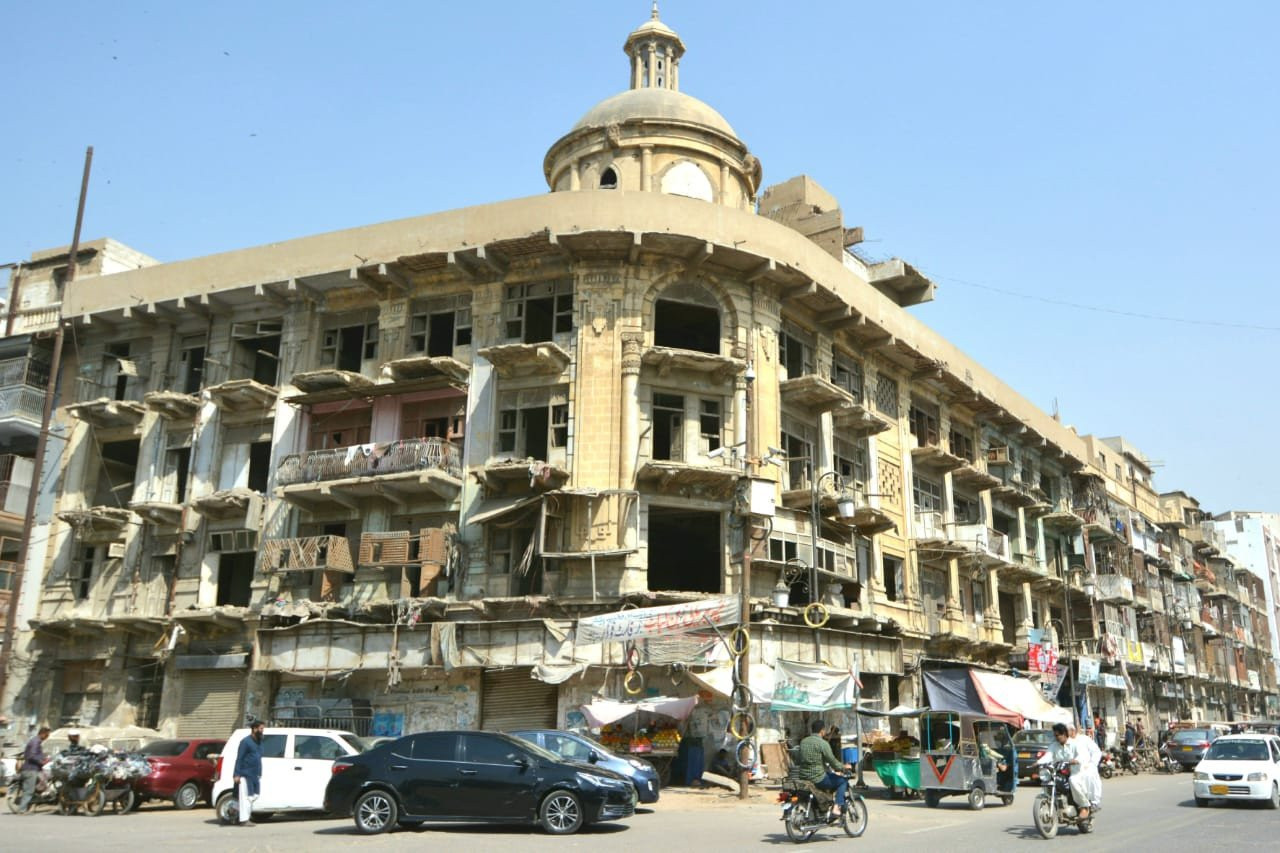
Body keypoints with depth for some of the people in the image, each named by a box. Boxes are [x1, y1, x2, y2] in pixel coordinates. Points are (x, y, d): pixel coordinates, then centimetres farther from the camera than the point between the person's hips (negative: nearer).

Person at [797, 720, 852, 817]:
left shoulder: (803, 742, 10)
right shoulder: (823, 743, -12)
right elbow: (832, 761, -11)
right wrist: (843, 767, 8)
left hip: (803, 777, 8)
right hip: (818, 779, -8)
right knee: (843, 781, 9)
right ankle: (837, 807, -3)